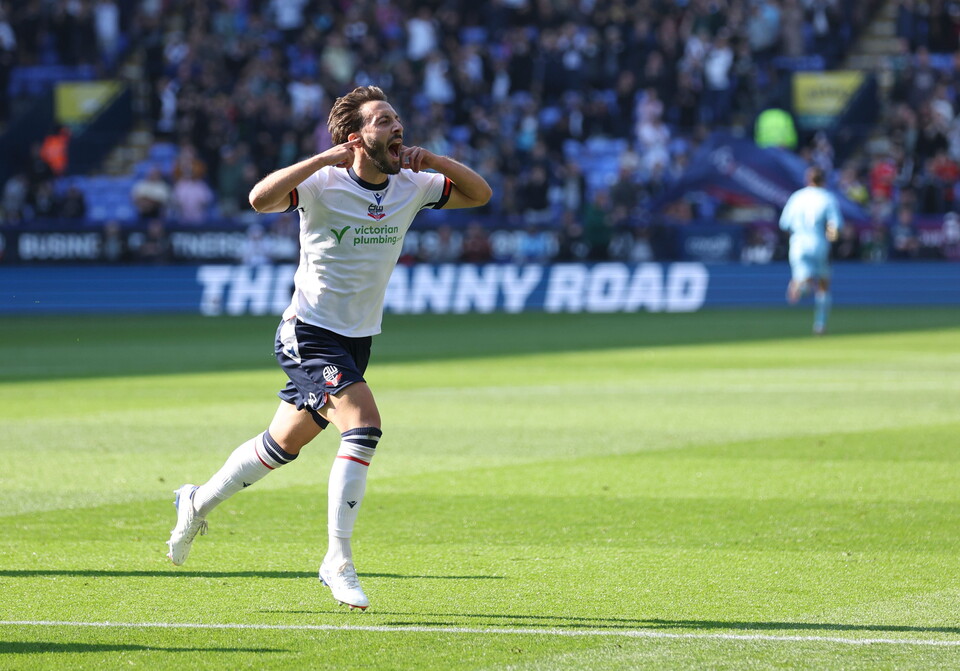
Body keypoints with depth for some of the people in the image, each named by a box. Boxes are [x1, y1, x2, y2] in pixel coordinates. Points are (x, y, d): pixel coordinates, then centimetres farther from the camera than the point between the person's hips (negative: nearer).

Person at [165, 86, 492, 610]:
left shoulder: (411, 186, 0)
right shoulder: (324, 185, -18)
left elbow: (479, 193, 8)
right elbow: (261, 198, -34)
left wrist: (433, 160, -9)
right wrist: (323, 158, -36)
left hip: (357, 340, 7)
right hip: (311, 334, -7)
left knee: (284, 444, 16)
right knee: (364, 425, -25)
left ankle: (198, 502, 40)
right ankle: (338, 562, -17)